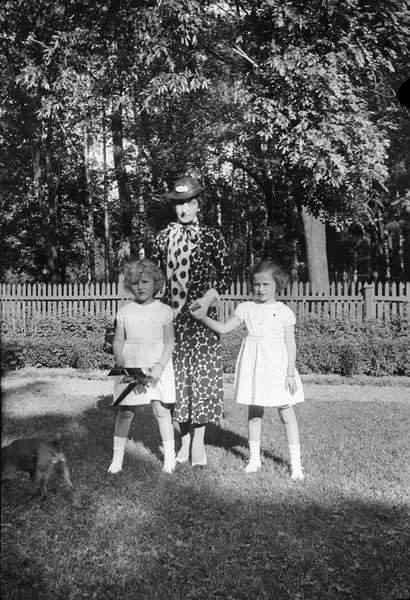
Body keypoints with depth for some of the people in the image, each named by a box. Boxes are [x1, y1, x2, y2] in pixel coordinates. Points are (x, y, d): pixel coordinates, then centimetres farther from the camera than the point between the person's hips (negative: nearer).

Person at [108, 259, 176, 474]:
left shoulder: (164, 311, 0)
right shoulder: (124, 312, 3)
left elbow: (169, 342, -1)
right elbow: (118, 341, 3)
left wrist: (160, 366, -13)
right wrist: (120, 363, -14)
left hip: (158, 367, -1)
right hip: (130, 366, 1)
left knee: (162, 410, 0)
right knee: (125, 411, 4)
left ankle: (169, 457, 13)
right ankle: (117, 457, 16)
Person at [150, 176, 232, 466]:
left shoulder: (211, 236, 1)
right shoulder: (164, 237, 7)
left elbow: (226, 275, 0)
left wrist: (208, 298, -15)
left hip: (202, 314, -2)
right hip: (172, 314, 2)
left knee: (202, 374, -1)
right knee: (177, 374, 5)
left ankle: (198, 441, 10)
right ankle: (185, 438, 19)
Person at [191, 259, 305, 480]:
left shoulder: (284, 311, -3)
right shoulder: (246, 308, 5)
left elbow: (290, 344, -3)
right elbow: (224, 328, 5)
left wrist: (290, 373, -7)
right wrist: (202, 317, -5)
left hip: (277, 365, -3)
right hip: (253, 364, 3)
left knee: (286, 413, 2)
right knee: (254, 412, 11)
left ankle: (296, 462, 13)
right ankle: (254, 458, 25)